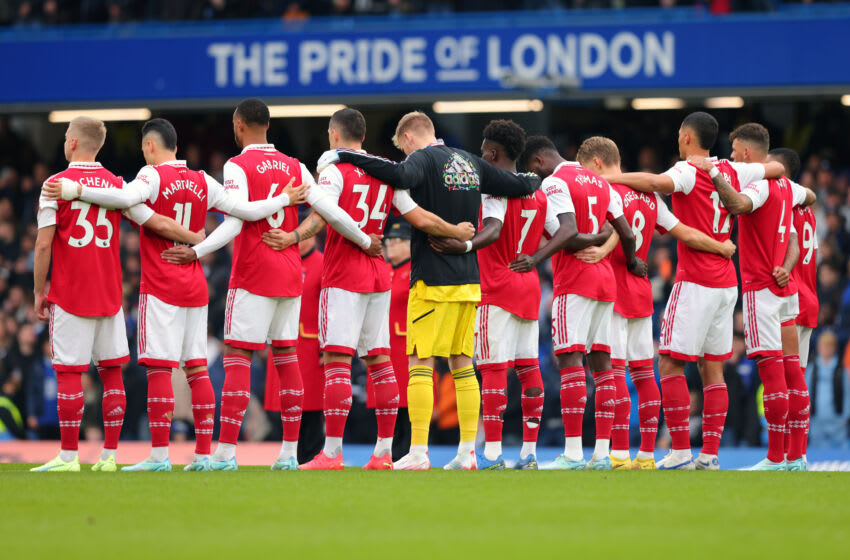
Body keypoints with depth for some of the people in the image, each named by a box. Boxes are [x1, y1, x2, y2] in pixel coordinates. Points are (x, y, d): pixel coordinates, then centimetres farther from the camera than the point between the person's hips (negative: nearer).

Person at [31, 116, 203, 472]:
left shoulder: (56, 185, -6)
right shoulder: (117, 185, 4)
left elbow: (44, 245, -9)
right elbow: (159, 225, 2)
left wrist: (39, 292, 1)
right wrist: (199, 240, 16)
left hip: (69, 294, -4)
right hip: (109, 295, 4)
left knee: (68, 373, -1)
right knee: (112, 372, 9)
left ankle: (68, 456, -2)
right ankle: (109, 455, 9)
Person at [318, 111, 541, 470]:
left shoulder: (424, 159, -8)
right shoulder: (469, 162, 13)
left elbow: (402, 175, -31)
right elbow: (519, 185, 18)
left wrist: (345, 156, -26)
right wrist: (533, 181, 42)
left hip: (433, 278, -7)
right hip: (468, 278, 7)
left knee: (420, 361, -5)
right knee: (462, 364, 10)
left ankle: (418, 453, -10)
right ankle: (467, 451, 8)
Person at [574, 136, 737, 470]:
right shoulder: (648, 196, 14)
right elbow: (686, 234, 13)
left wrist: (604, 251, -45)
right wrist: (723, 248, 24)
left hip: (613, 292, -8)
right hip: (641, 292, 8)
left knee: (614, 370, -10)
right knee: (643, 373, 9)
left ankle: (620, 454, -15)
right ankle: (647, 454, 11)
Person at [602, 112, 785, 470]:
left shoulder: (689, 171, -10)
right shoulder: (731, 171, 10)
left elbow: (660, 182, -33)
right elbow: (777, 168, 24)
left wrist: (610, 177, -25)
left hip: (695, 282, -7)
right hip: (726, 282, 7)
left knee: (669, 363, -4)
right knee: (712, 368, 8)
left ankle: (681, 452, -11)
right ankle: (710, 454, 5)